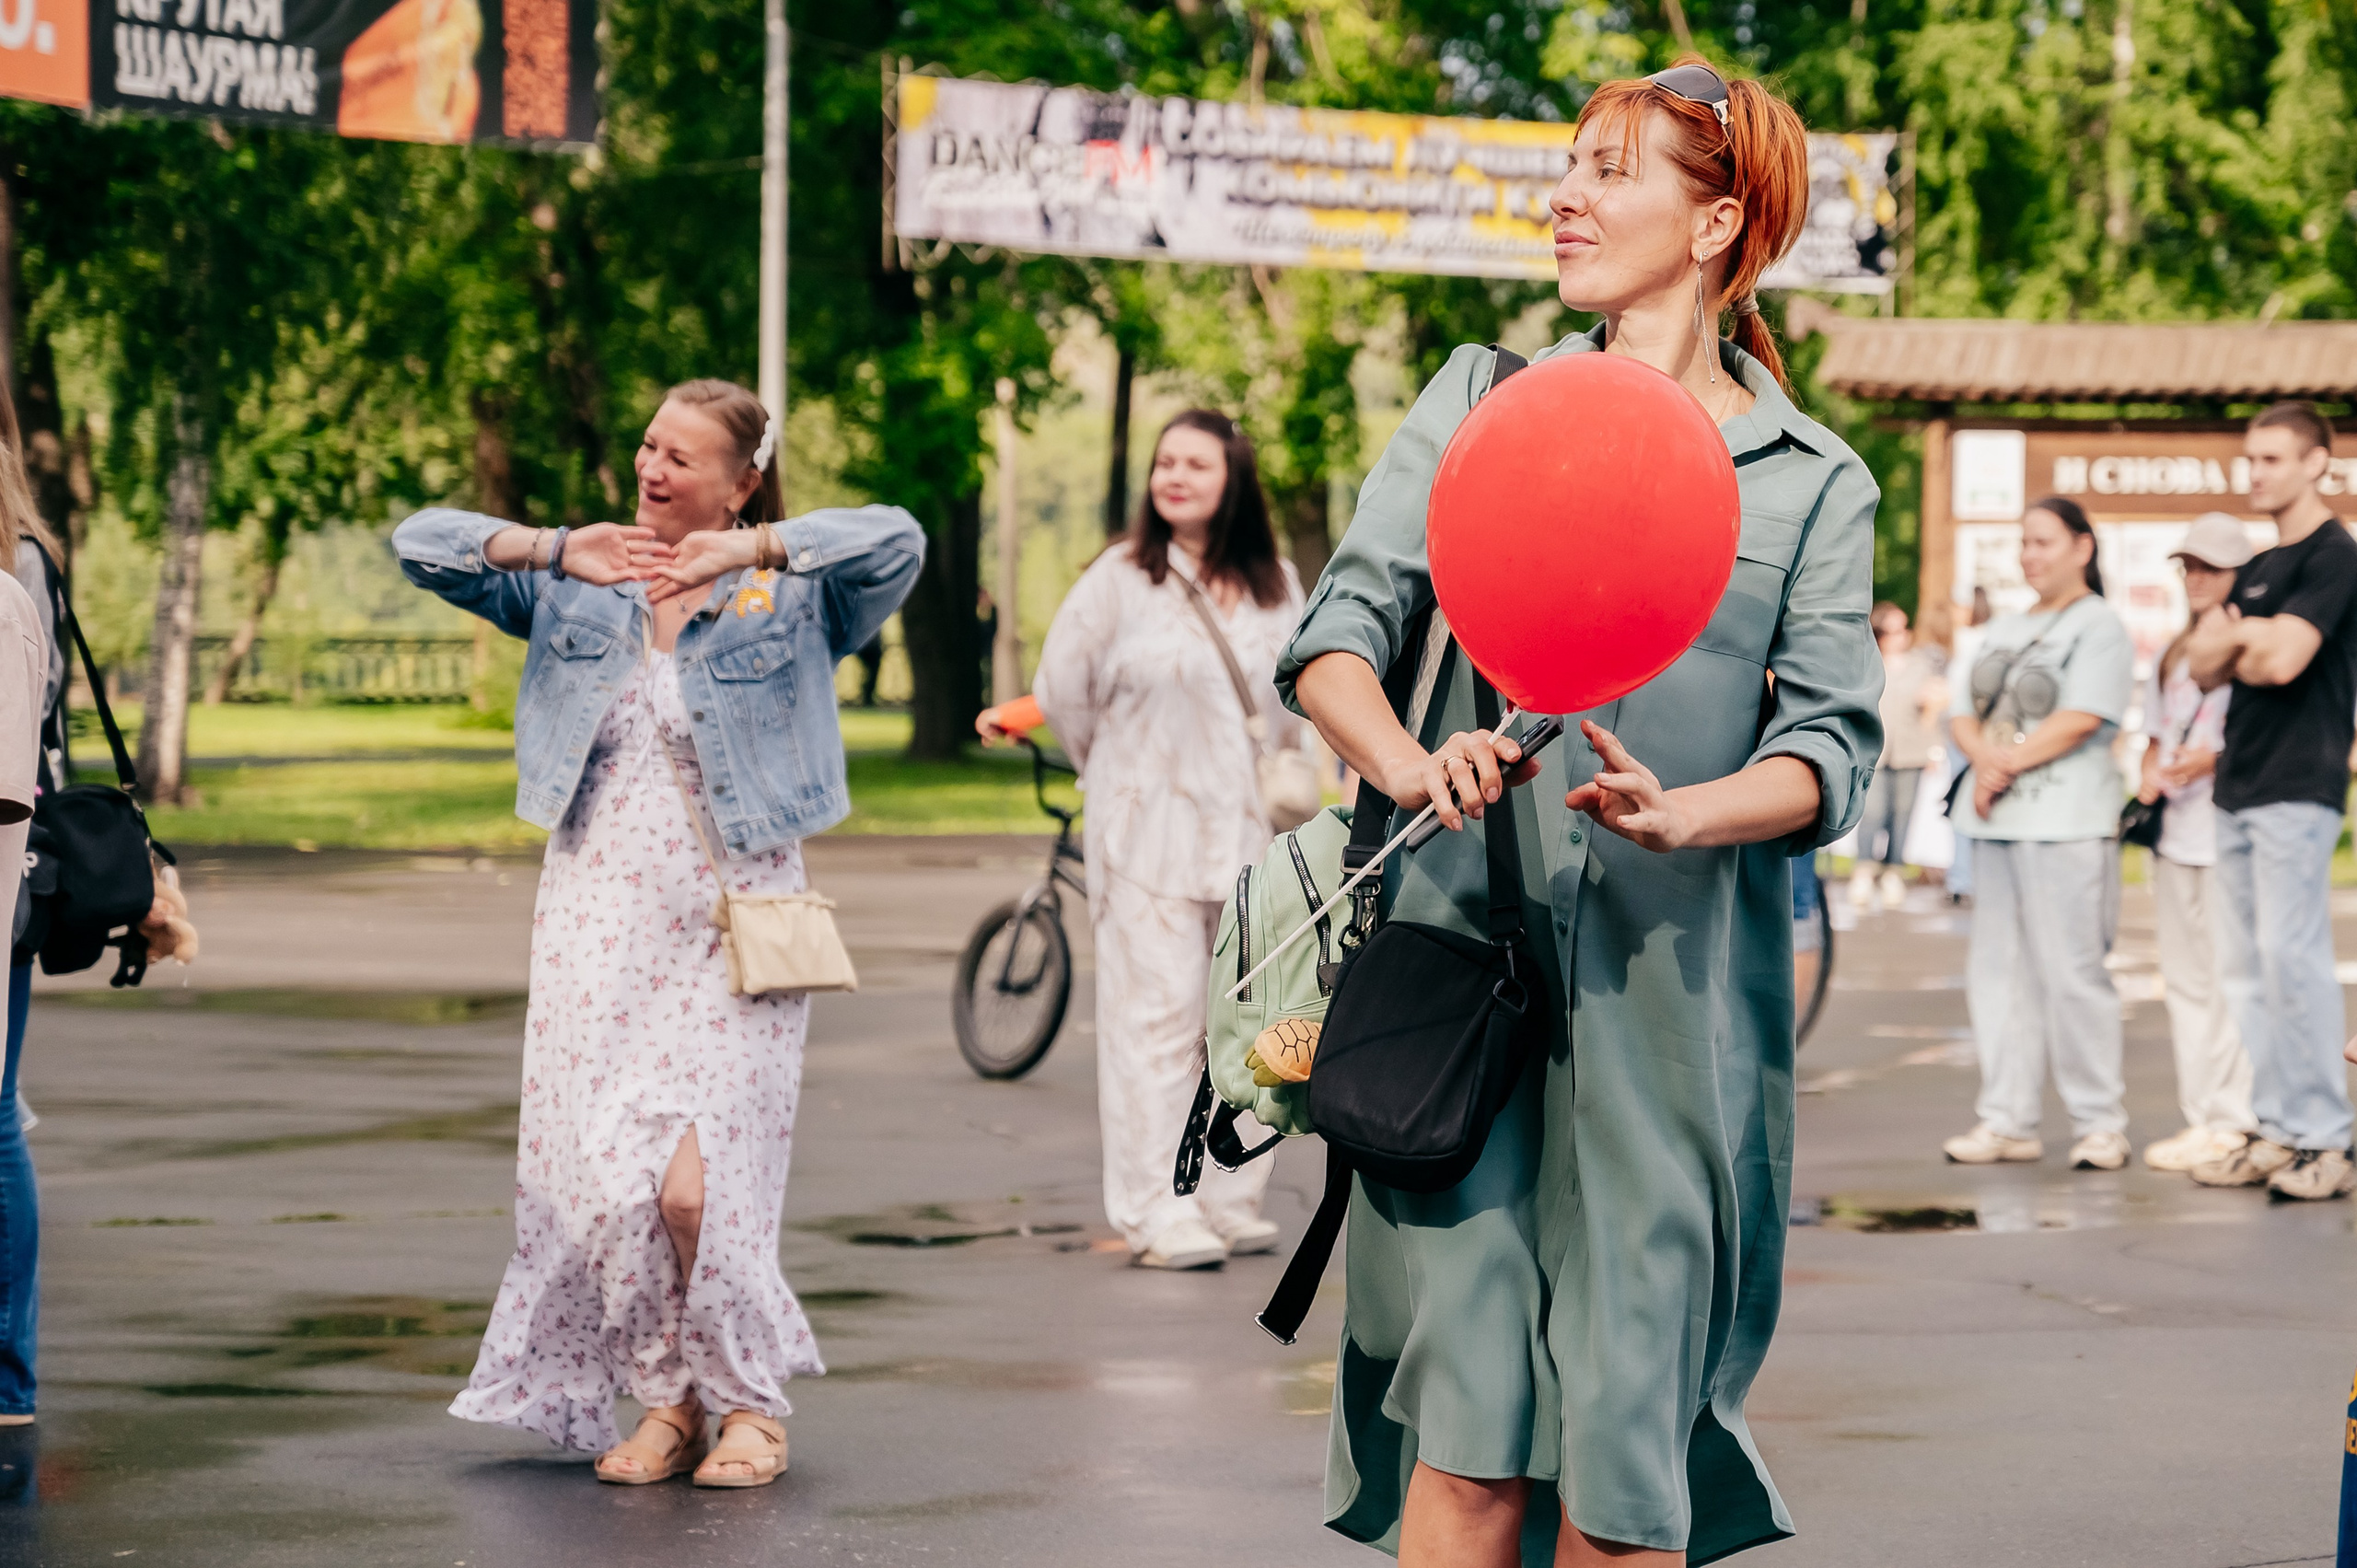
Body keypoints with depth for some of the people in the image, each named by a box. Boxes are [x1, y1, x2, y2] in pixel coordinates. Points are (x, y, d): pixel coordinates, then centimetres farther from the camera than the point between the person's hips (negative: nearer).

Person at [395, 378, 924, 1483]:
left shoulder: (792, 598, 0)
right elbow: (420, 545, 5)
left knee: (697, 1183, -12)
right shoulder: (580, 594, 9)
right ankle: (667, 1402, 17)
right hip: (596, 921, 4)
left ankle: (751, 1402, 9)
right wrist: (553, 550, -8)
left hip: (730, 922, -4)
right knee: (598, 1177, -1)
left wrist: (748, 550, -17)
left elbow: (897, 541, -17)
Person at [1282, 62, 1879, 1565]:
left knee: (1623, 1440, -2)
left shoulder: (1814, 482, 10)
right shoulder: (1482, 401, 13)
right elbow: (1338, 631, 4)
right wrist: (1407, 763, -17)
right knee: (1470, 1421, -10)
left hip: (1674, 994, 0)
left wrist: (1680, 816, -21)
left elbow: (1833, 741, 0)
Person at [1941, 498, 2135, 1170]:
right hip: (1997, 822, 8)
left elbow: (2080, 720, -14)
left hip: (2066, 823, -8)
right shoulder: (2003, 631, 21)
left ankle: (2100, 1123, -3)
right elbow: (1963, 713, 13)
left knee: (2070, 970, -9)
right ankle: (2008, 1120, 10)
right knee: (1998, 970, 6)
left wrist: (2008, 764, -12)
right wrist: (1984, 757, -7)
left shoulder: (2099, 627, -2)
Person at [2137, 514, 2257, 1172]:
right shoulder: (2171, 654, 18)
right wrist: (2150, 776, 6)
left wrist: (2214, 760, -19)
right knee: (2184, 979, 9)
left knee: (2229, 978, -9)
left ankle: (2232, 1120, -7)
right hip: (2175, 833, 8)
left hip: (2229, 832, -8)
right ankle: (2200, 1117, 13)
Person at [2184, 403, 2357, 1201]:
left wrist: (2240, 633, 1)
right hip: (2239, 789, 9)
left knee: (2291, 958, -12)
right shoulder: (2258, 568, 20)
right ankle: (2277, 1131, 9)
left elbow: (2283, 659, -18)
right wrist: (2251, 641, -7)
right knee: (2245, 969, 6)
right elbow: (2203, 661, 13)